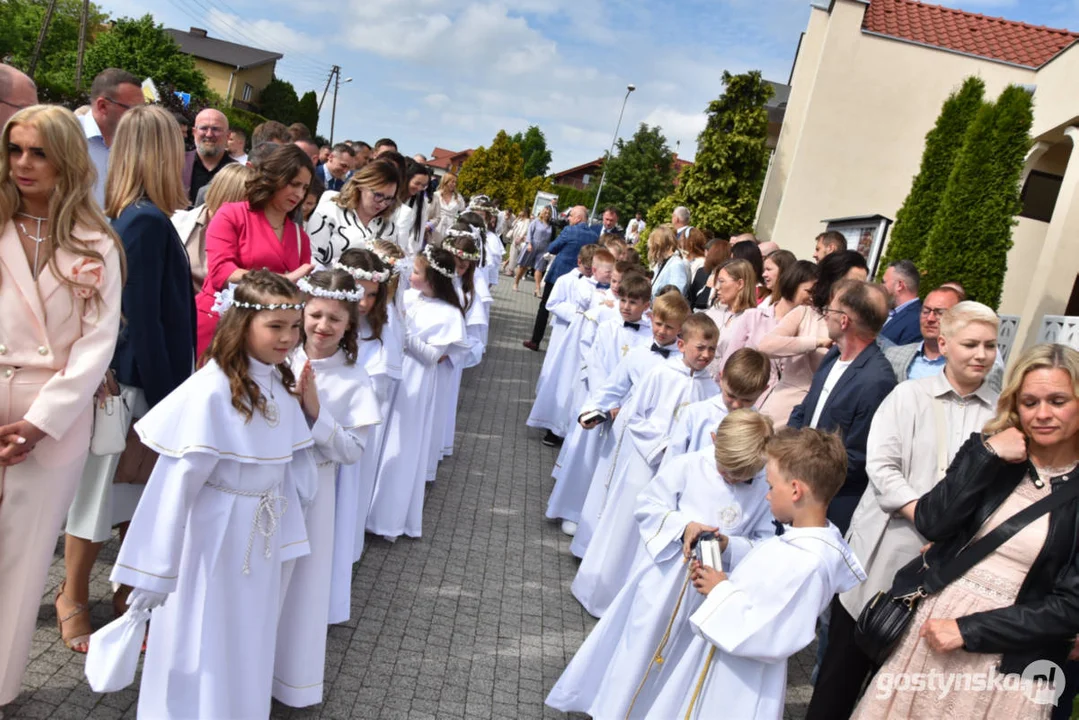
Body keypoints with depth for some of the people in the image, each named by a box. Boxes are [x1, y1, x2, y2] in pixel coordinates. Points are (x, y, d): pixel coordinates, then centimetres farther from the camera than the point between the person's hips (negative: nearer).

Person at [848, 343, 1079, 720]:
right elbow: (929, 524, -11)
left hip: (1006, 659, -2)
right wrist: (987, 456, -18)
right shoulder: (988, 450, 0)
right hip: (928, 622, 2)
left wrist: (967, 631, -13)